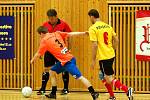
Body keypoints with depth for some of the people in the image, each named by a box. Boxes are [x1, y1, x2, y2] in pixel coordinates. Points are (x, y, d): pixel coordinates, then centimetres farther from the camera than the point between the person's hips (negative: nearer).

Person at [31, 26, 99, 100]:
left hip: (67, 61, -9)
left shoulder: (44, 41, -4)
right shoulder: (56, 34, 12)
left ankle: (94, 94, -15)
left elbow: (38, 54, 6)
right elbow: (70, 34, 9)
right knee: (52, 71, 19)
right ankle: (53, 94, 23)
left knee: (80, 77, -11)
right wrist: (83, 33, 11)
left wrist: (32, 60, 24)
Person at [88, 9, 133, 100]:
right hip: (111, 55, 8)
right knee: (103, 77, 22)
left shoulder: (93, 28, -11)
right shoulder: (108, 26, 9)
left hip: (103, 57, -8)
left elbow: (95, 45, -16)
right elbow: (116, 40, 11)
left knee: (109, 80, -3)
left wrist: (93, 60, -9)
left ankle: (127, 90, -18)